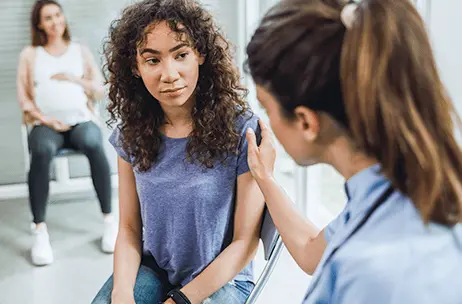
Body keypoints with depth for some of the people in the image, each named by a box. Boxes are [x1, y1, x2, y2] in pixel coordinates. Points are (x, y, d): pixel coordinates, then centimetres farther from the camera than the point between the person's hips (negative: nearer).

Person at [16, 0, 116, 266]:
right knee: (41, 151, -38)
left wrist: (74, 79, -3)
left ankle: (109, 221, -30)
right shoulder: (30, 54, 15)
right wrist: (46, 119, -9)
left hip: (81, 121, 1)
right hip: (47, 124, 0)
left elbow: (100, 90, 13)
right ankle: (41, 231, -36)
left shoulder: (81, 51, 18)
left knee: (93, 144, -37)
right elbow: (23, 97, 7)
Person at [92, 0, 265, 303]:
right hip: (152, 270, 3)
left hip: (220, 279, -2)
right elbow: (129, 228, 1)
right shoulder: (132, 133, -2)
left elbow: (245, 241, -12)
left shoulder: (242, 131, -16)